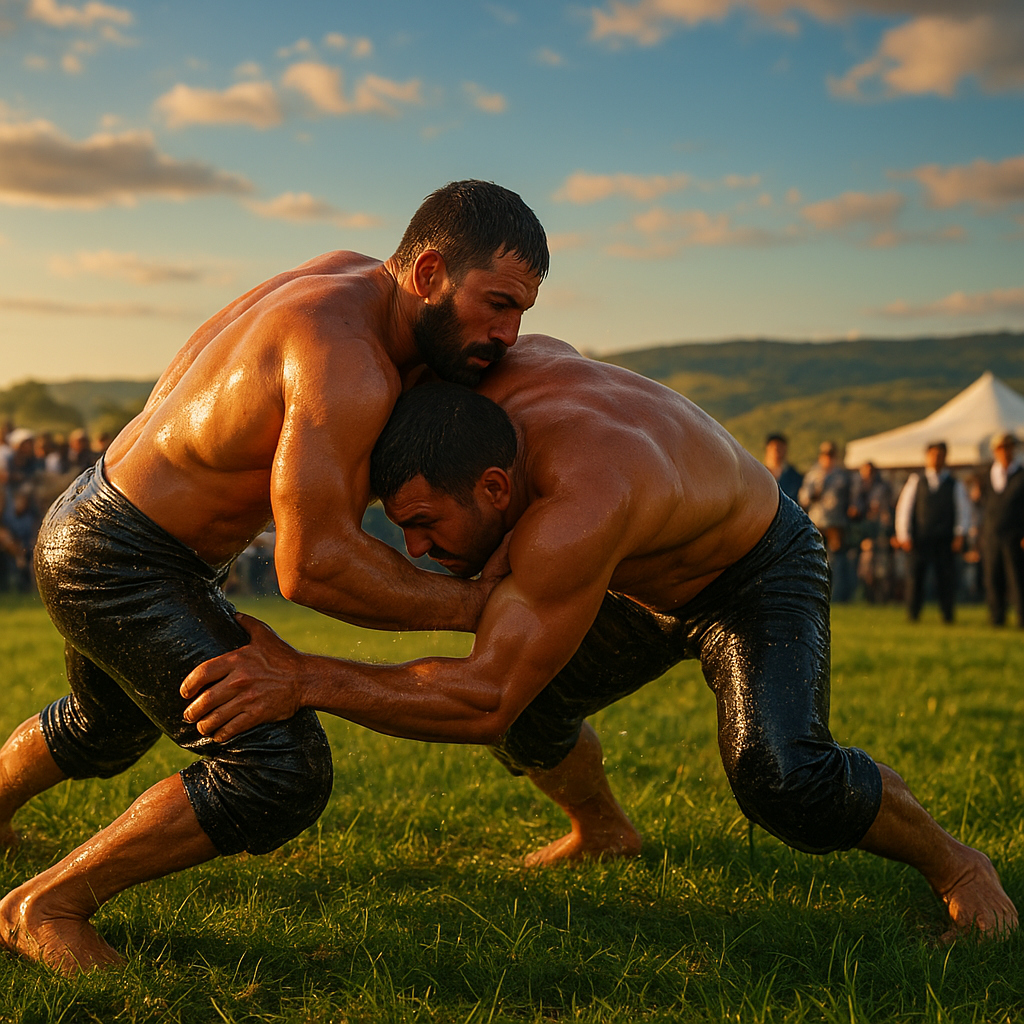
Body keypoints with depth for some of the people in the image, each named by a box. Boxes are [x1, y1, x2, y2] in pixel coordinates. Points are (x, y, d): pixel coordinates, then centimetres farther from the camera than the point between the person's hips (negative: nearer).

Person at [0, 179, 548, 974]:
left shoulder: (352, 272, 0)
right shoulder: (349, 364, -28)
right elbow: (314, 564, -32)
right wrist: (471, 606, -22)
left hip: (95, 527, 10)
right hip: (124, 570, -10)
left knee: (107, 729, 34)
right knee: (283, 775, -16)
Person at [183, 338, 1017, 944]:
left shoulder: (577, 507, -46)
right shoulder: (504, 369, -24)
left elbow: (486, 698, -46)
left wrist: (304, 680, -51)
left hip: (759, 576, -8)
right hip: (640, 584, 8)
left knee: (784, 783, -29)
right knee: (527, 711, 3)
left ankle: (952, 863, 1)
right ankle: (603, 832, 34)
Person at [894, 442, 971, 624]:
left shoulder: (955, 484, 11)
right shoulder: (915, 481, 10)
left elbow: (963, 510, 8)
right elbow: (904, 508, 8)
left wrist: (959, 535, -4)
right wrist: (904, 535, 0)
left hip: (945, 541, 0)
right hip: (920, 539, 0)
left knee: (946, 577, -2)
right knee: (915, 576, -2)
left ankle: (948, 615, 5)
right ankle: (913, 614, 6)